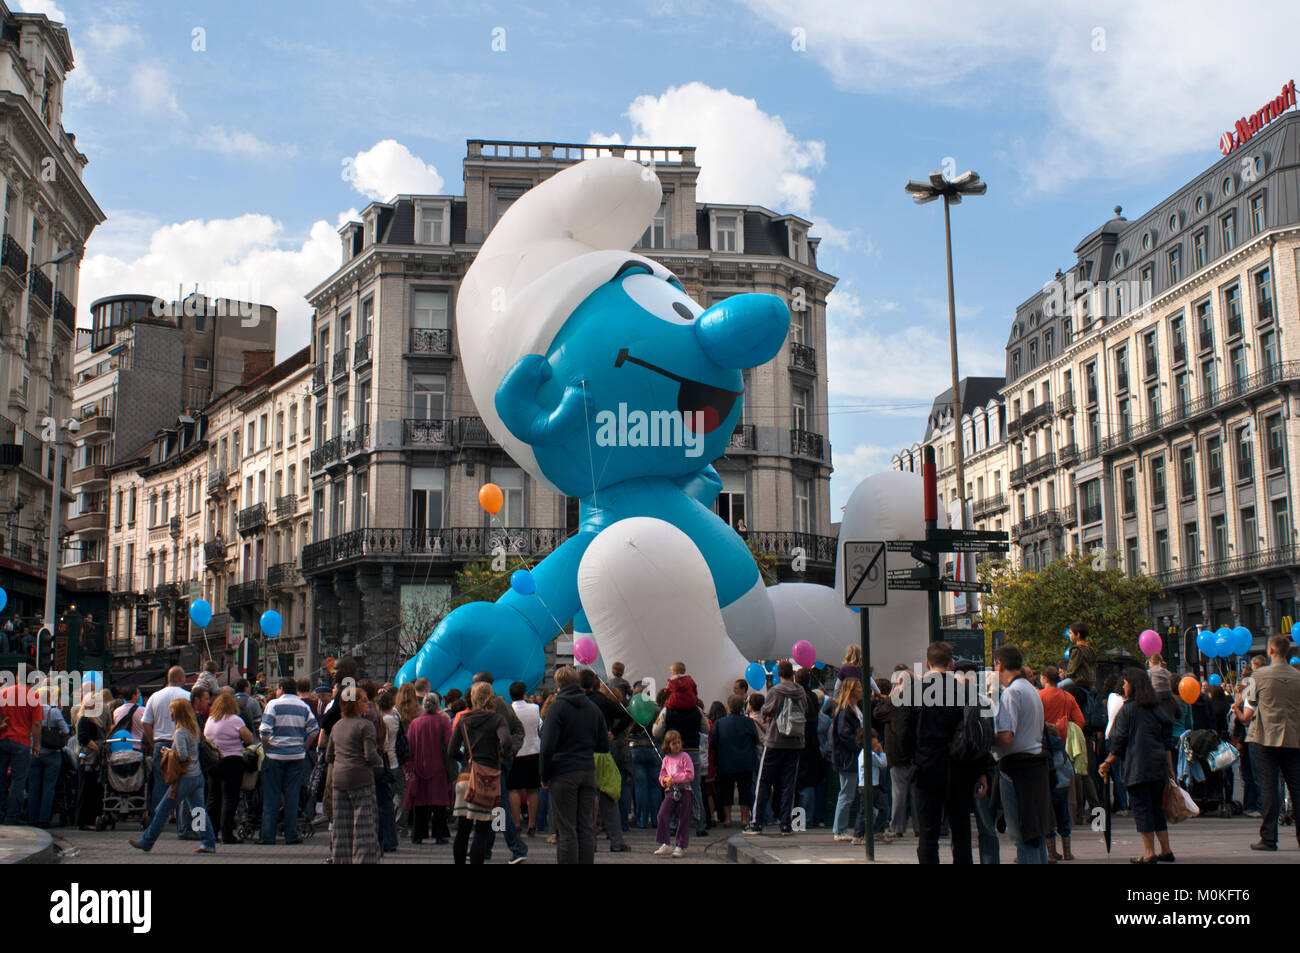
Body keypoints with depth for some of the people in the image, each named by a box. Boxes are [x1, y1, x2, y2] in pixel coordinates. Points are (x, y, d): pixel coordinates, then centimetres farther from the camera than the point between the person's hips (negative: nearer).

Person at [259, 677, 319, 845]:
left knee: (271, 795, 5)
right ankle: (291, 835, 6)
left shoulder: (274, 704, -4)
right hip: (297, 756, 3)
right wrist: (303, 748, 9)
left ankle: (268, 835, 5)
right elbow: (314, 729, 2)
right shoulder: (304, 707, 7)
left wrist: (265, 749, 1)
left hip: (275, 755, -3)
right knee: (292, 795, 6)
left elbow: (265, 731, -12)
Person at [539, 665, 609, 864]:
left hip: (563, 773, -5)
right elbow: (604, 745, 13)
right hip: (588, 773, 5)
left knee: (566, 830, -2)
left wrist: (544, 776, -4)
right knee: (586, 827, 10)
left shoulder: (557, 707, -6)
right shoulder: (593, 708, 11)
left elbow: (547, 747, -12)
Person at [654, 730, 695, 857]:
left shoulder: (684, 757, -2)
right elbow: (662, 776, 20)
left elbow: (690, 775, -9)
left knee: (683, 820, 1)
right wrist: (665, 780, -4)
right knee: (662, 815, -10)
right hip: (670, 791, 4)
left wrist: (674, 779, -14)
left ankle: (681, 846, 12)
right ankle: (666, 844, -3)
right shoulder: (666, 759, 13)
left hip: (684, 790, -4)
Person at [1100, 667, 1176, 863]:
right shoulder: (1158, 709, 9)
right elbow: (1167, 742, 10)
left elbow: (1118, 742, -8)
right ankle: (1166, 851, 17)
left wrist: (1108, 764, 2)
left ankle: (1149, 854, -3)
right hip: (1158, 766, 6)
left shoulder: (1128, 709, -7)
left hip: (1137, 767, -6)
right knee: (1157, 808, 15)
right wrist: (1170, 768, 15)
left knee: (1141, 806, -2)